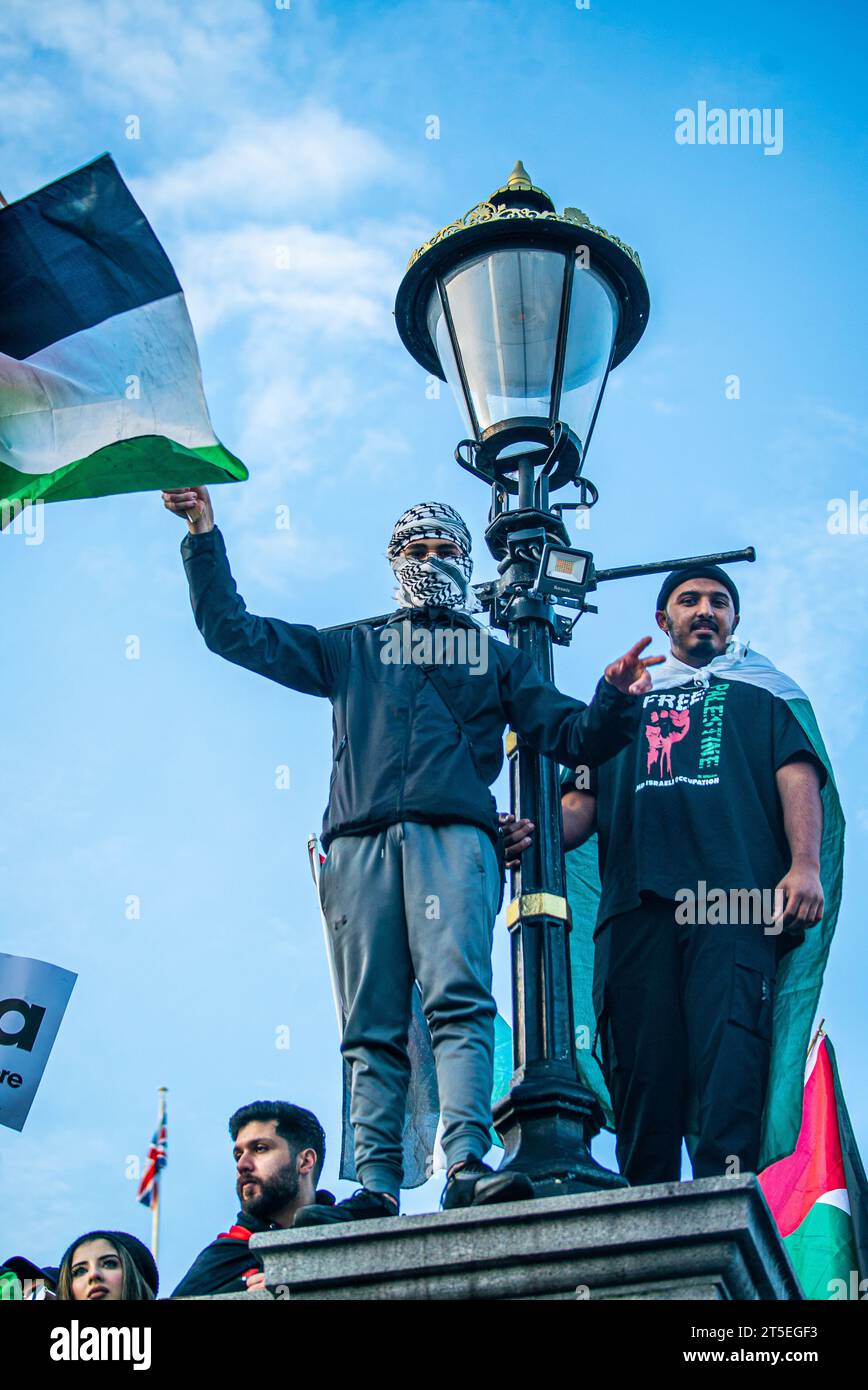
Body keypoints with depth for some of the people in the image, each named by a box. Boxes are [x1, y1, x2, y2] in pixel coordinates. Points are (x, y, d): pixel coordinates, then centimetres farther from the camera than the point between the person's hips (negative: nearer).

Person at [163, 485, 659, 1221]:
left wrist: (615, 699, -1)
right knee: (373, 1025, -5)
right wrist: (205, 536, 21)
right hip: (359, 844, 1)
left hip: (453, 835, -1)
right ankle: (375, 1186, -8)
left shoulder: (497, 659, 27)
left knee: (459, 1000, -20)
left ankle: (467, 1167, -30)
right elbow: (231, 630, 27)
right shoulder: (351, 650, 28)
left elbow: (574, 736, 20)